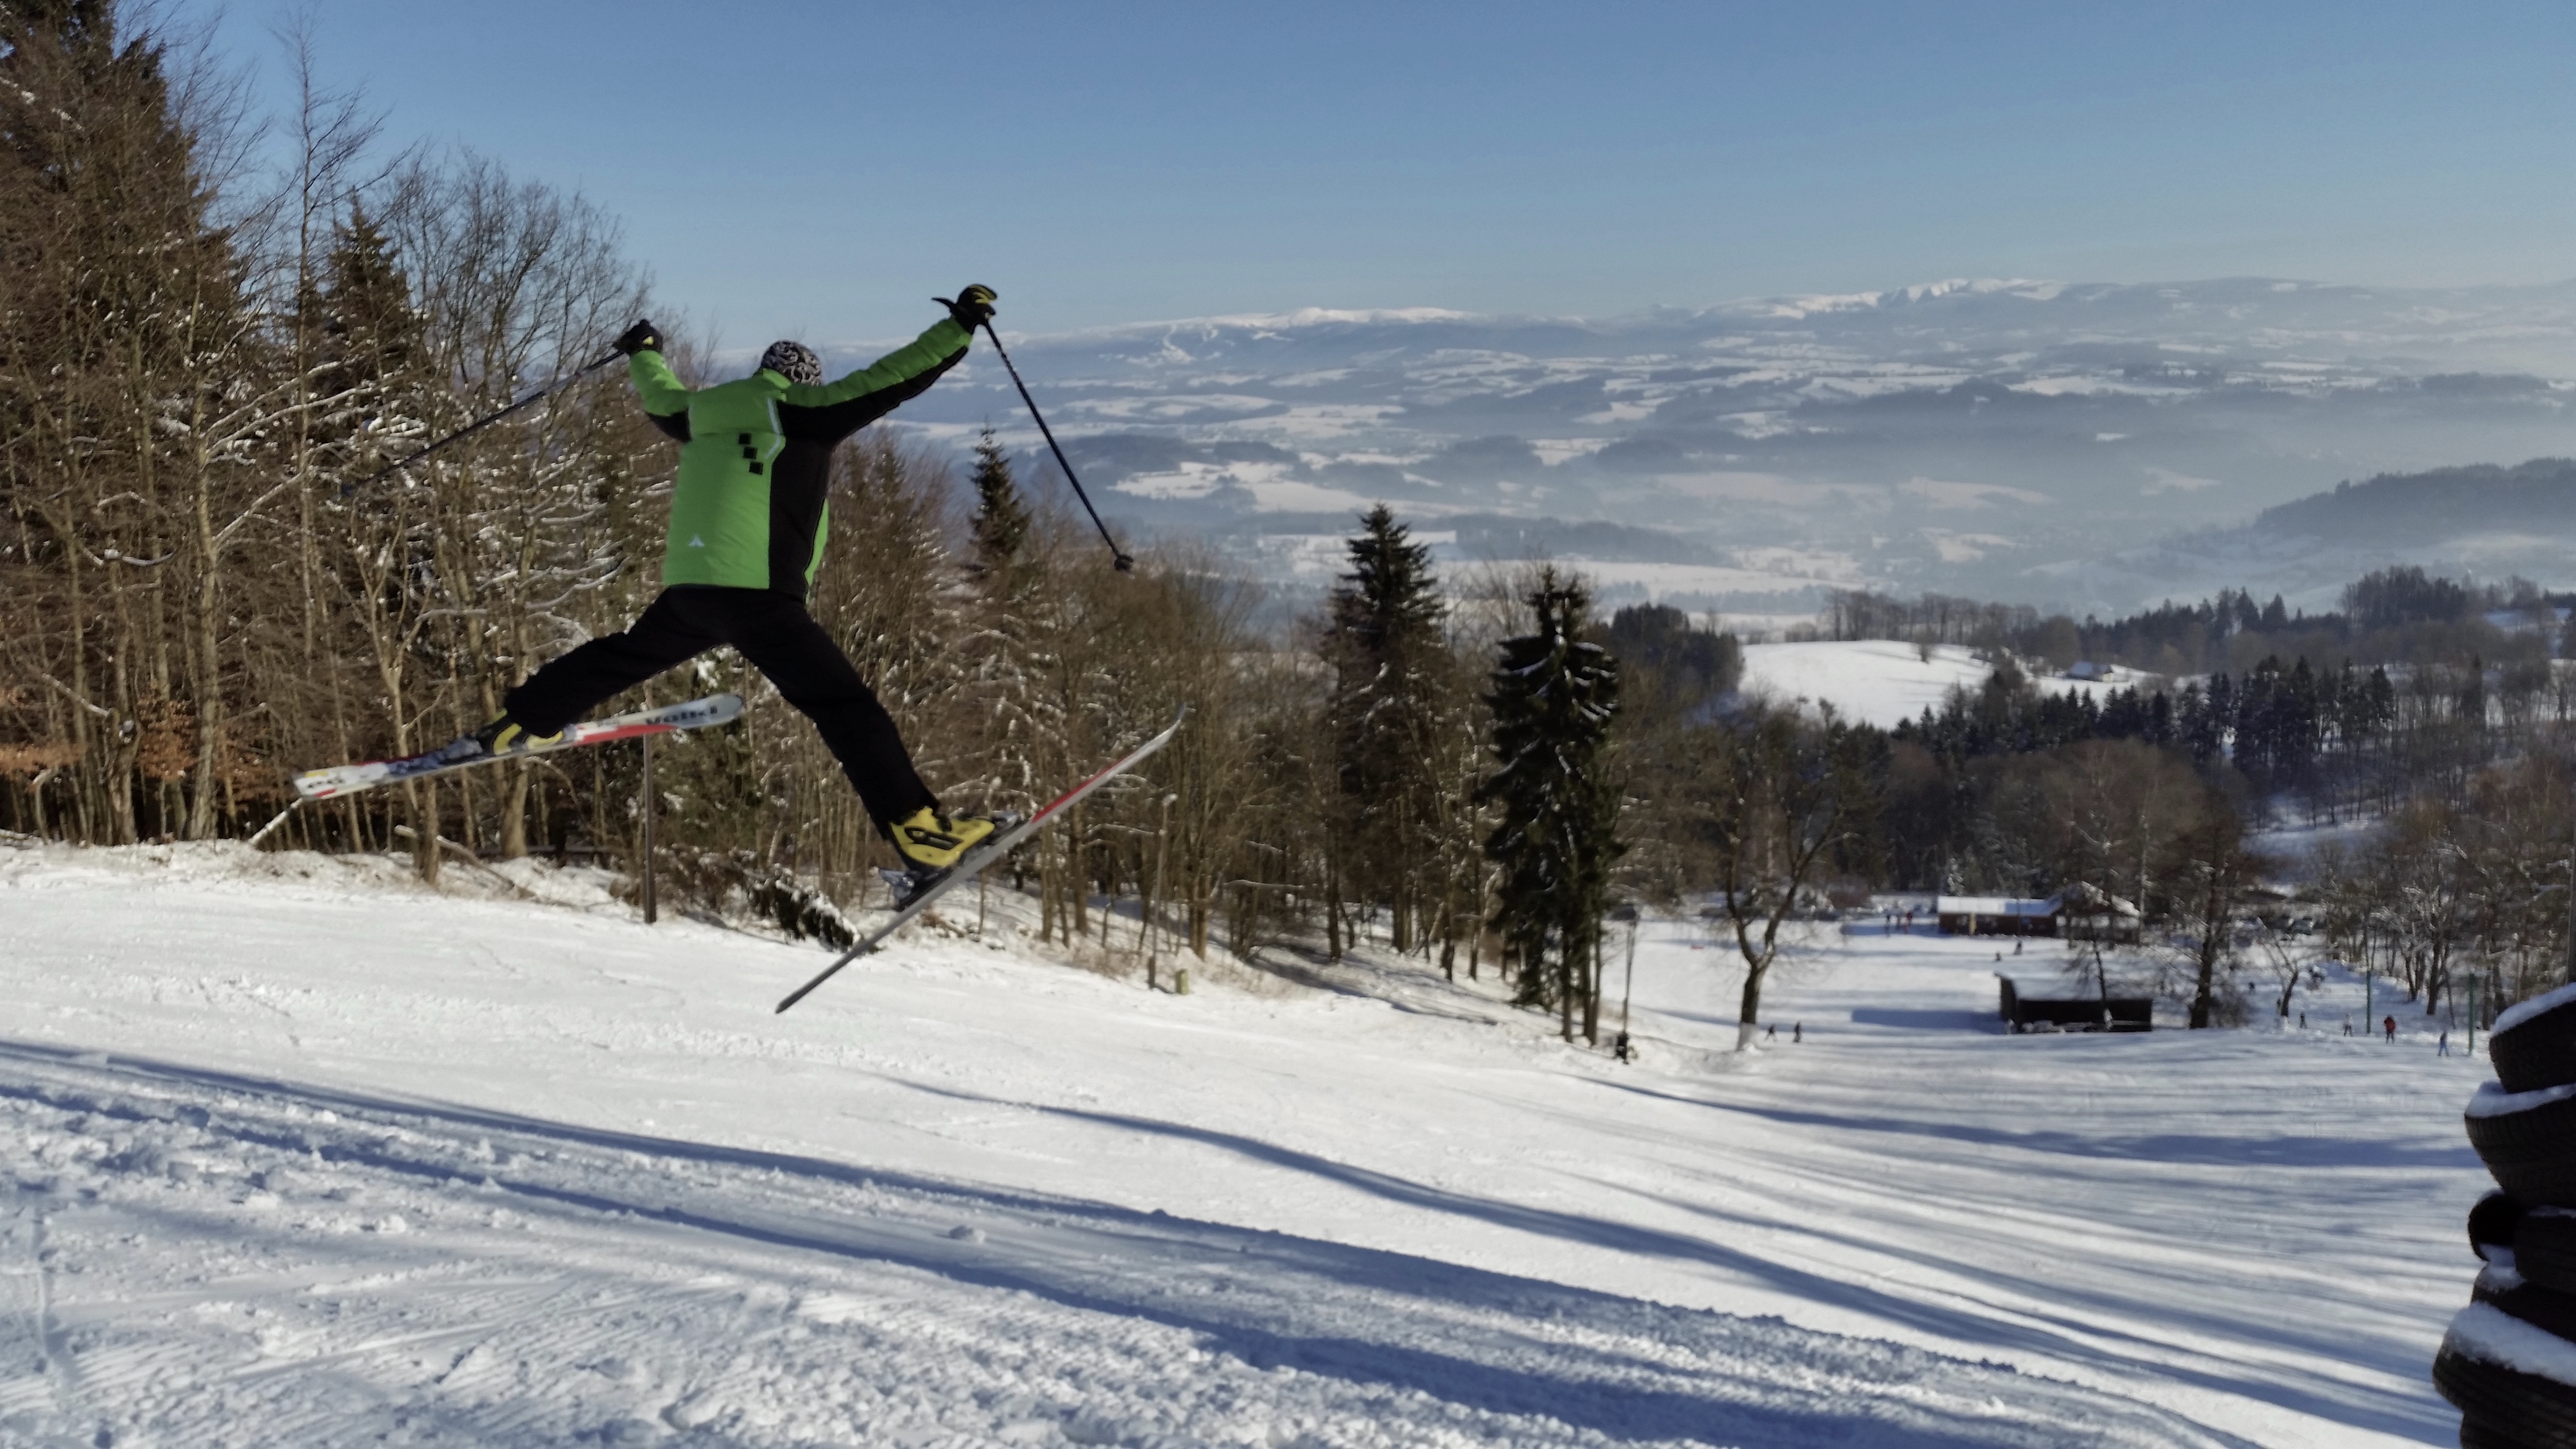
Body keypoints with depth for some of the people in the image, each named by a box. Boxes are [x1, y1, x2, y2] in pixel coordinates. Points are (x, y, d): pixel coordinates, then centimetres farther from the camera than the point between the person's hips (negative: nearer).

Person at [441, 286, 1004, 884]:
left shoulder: (705, 411, 19)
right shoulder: (803, 412, 1)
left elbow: (662, 400, 41)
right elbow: (888, 380, -5)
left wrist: (643, 353, 62)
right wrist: (959, 327, 0)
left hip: (686, 588, 7)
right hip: (758, 593, -7)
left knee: (622, 660, 32)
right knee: (847, 708, -10)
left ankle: (514, 726, 41)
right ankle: (918, 832, -19)